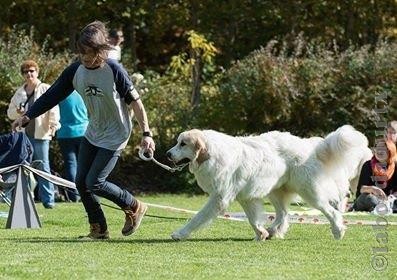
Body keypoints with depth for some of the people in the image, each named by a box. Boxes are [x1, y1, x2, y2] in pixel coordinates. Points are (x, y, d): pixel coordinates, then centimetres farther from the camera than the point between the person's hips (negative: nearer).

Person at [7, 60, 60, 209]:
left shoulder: (46, 89, 1)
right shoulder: (19, 93, 16)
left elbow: (53, 109, -8)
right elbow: (10, 112, 21)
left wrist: (54, 124, -23)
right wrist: (17, 112, -1)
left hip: (40, 135, -5)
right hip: (22, 134, 5)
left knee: (43, 167, -5)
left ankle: (48, 199, -3)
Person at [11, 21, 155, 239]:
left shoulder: (114, 71, -21)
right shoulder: (75, 71, -7)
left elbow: (135, 102, -17)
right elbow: (52, 95, -4)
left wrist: (146, 134, -20)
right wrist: (27, 116, -12)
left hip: (115, 135, -6)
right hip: (92, 133, 6)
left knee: (94, 183, -11)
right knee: (81, 181, 3)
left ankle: (134, 207, 11)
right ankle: (98, 229, 15)